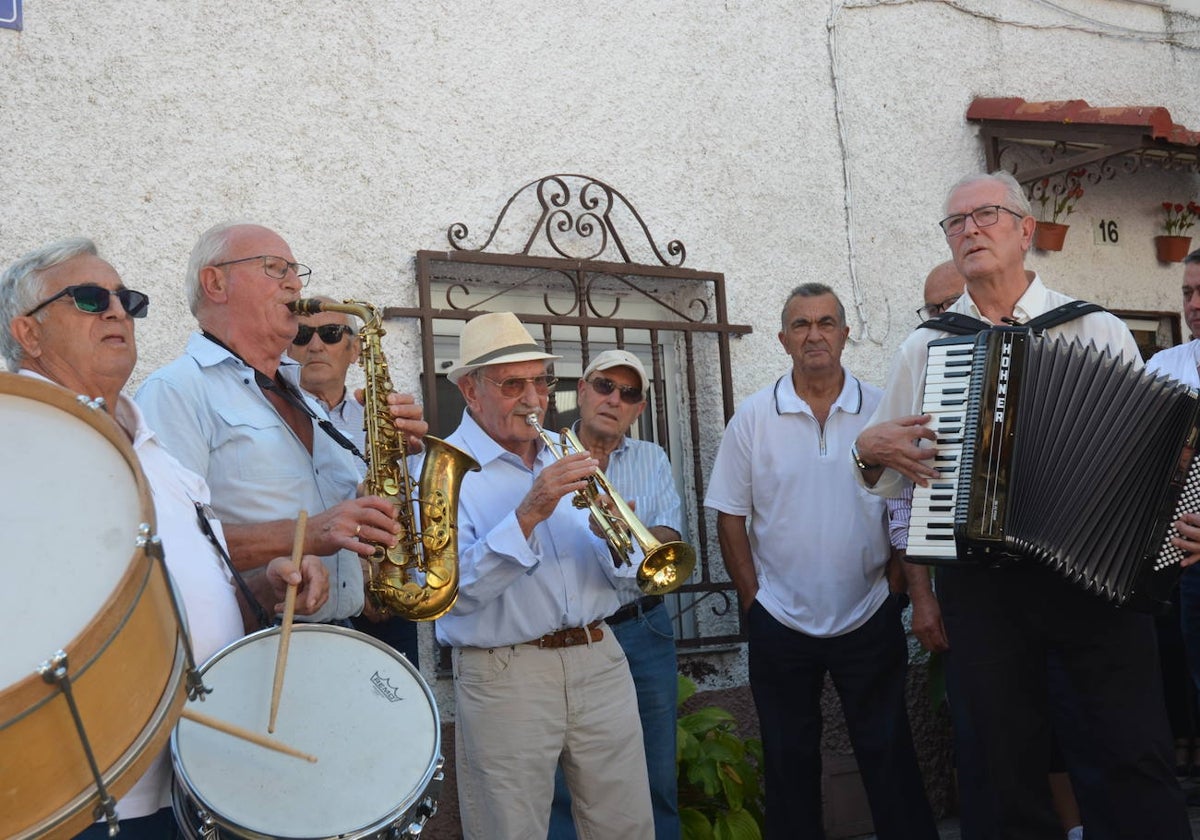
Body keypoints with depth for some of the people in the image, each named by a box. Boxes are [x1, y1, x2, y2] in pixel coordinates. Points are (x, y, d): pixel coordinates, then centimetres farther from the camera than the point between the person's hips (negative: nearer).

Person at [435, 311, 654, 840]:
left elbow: (619, 573, 10)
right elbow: (455, 589, -20)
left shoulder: (563, 455, 11)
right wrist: (528, 515, -27)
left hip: (600, 662, 5)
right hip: (506, 676, -5)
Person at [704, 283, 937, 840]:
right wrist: (753, 600, -3)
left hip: (869, 620, 0)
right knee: (789, 764, 13)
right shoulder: (753, 417, -2)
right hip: (780, 626, 0)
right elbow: (730, 517, 0)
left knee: (888, 755, 10)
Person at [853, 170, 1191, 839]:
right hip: (980, 584, 2)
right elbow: (884, 476, 16)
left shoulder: (1100, 332, 5)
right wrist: (872, 447, -5)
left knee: (1136, 765, -3)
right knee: (1011, 771, 9)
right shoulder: (924, 348, 10)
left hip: (1096, 577, -1)